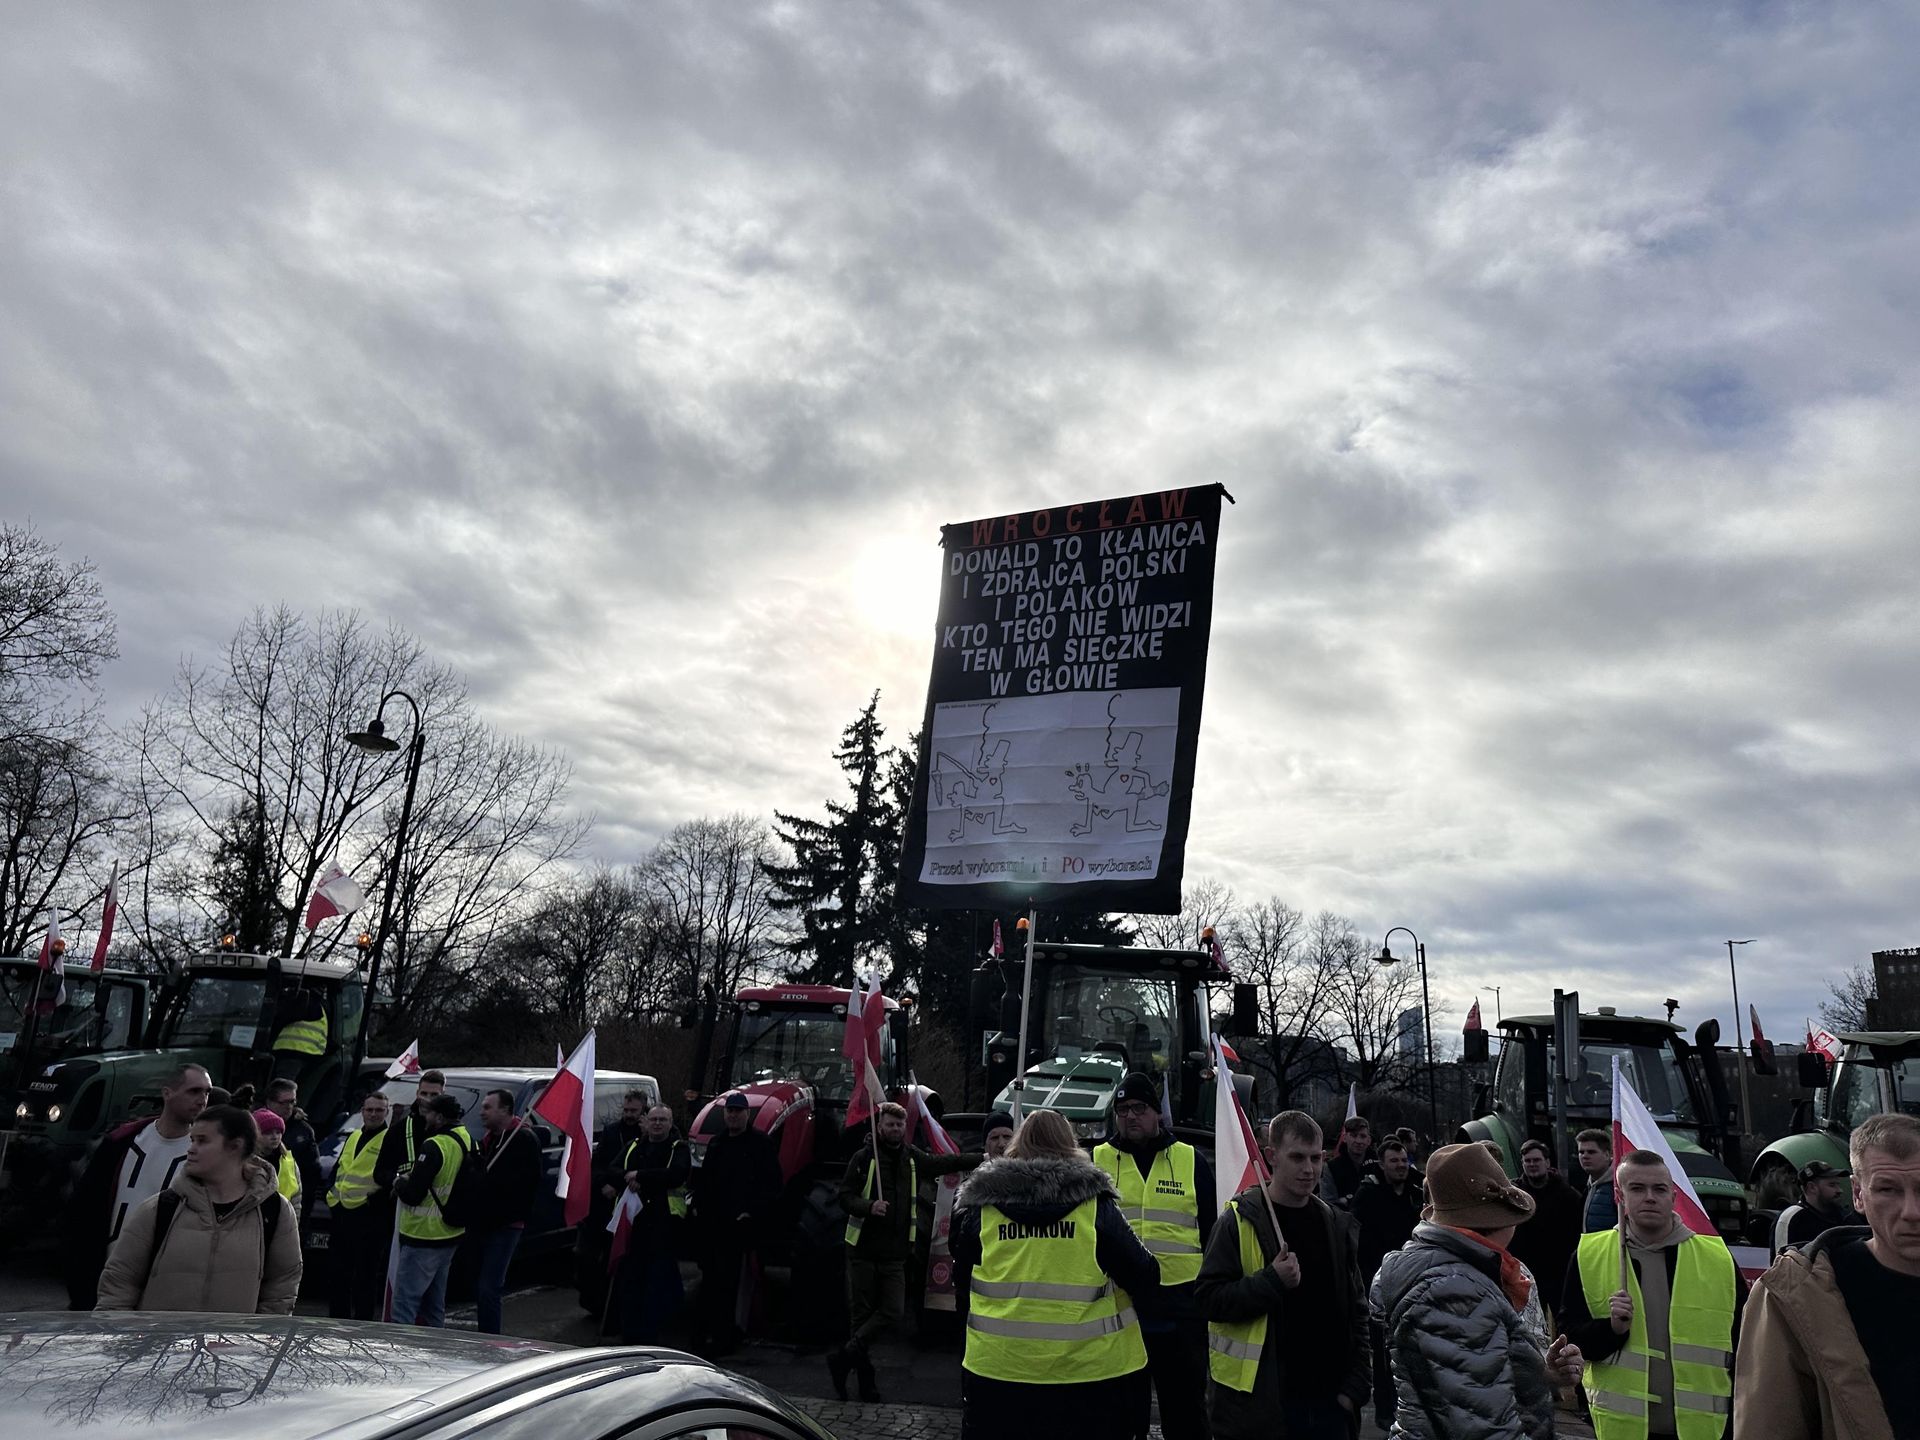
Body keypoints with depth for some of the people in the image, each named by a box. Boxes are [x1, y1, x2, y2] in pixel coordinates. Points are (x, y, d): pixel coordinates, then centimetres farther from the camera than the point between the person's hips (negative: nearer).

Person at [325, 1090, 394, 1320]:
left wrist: (376, 1197, -17)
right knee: (336, 1273, 14)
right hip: (341, 1213, 8)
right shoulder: (352, 1137, 18)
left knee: (365, 1276, 0)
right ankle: (337, 1321, 26)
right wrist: (331, 1194, 14)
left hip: (370, 1217, -7)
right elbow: (338, 1170, 25)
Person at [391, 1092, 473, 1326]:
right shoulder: (466, 1144, 8)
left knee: (404, 1306, -6)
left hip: (423, 1238, -9)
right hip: (449, 1237, 9)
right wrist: (411, 1178, 12)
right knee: (435, 1307, 18)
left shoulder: (434, 1146, -19)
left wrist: (400, 1183, -1)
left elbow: (412, 1194, -21)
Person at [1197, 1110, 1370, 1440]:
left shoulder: (1337, 1225, 7)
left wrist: (1356, 1384, 4)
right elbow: (1209, 1298, -11)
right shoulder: (1239, 1222, -8)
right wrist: (1272, 1281, -21)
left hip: (1328, 1400, 4)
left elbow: (1356, 1311, 11)